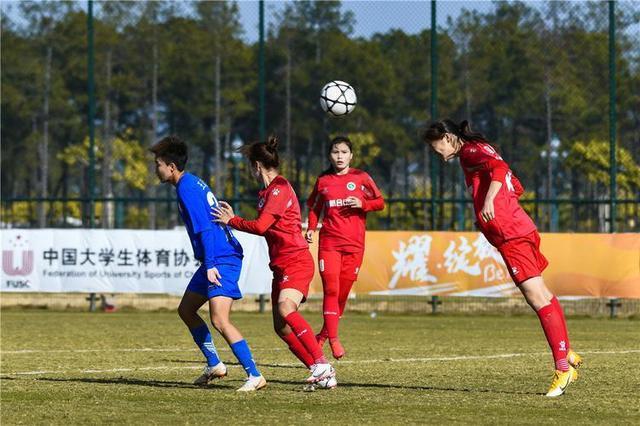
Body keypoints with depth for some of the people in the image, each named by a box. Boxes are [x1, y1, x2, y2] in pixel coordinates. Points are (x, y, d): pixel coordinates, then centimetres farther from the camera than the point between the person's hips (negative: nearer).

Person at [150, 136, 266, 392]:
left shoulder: (187, 189, -14)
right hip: (217, 260, 11)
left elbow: (204, 228, -22)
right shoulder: (192, 184, 17)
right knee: (186, 310, 18)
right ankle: (214, 365, 24)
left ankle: (255, 376, -20)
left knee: (219, 320, -18)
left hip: (222, 260, -11)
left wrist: (210, 265, -26)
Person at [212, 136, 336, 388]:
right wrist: (233, 219, 18)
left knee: (285, 308, -30)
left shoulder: (280, 188, -12)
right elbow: (263, 228, 22)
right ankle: (319, 372, 6)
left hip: (296, 262, -10)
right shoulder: (267, 192, 19)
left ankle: (322, 365, -33)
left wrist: (231, 221, -7)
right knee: (281, 327, 3)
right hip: (281, 266, 10)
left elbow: (261, 226, -20)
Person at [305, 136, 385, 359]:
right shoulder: (323, 181, 9)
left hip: (354, 244, 0)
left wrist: (362, 204, -12)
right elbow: (314, 207, 21)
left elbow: (380, 202, 7)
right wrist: (311, 228, 5)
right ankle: (333, 339, -16)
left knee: (342, 293, 3)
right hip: (329, 242, 0)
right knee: (331, 289, -13)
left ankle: (323, 335, 19)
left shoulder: (361, 178, 4)